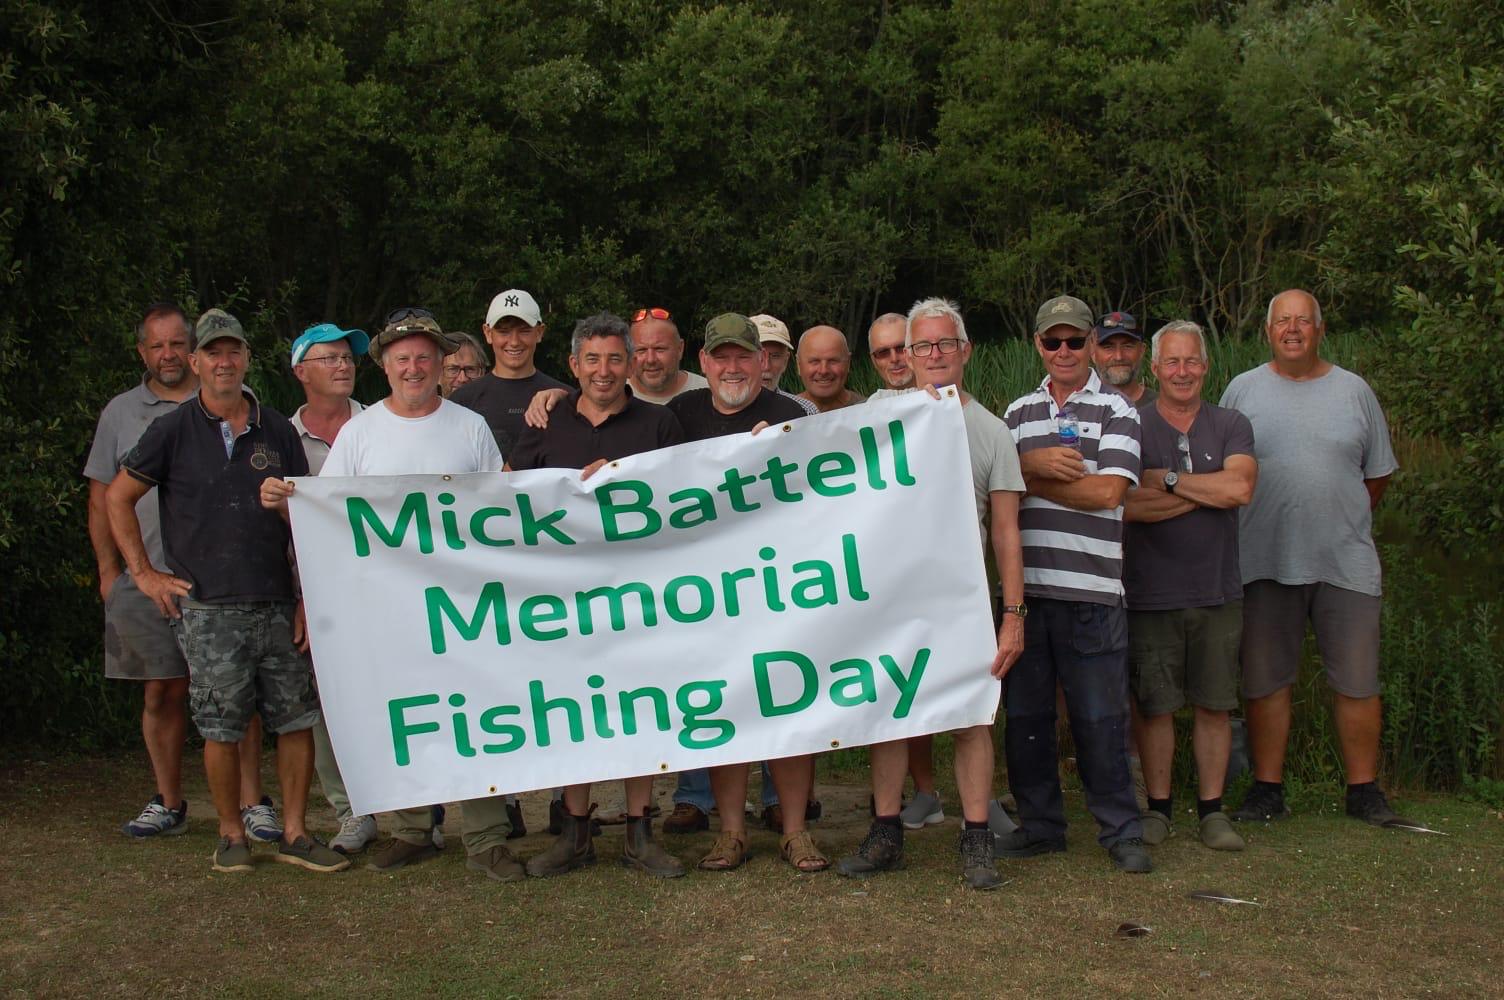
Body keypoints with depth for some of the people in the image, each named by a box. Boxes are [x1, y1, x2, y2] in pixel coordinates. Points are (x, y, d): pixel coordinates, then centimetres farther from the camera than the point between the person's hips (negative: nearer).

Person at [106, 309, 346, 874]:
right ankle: (232, 835, 17)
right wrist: (144, 573, 2)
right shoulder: (174, 431, 2)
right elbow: (118, 497, 8)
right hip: (207, 609, -2)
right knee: (223, 729, 1)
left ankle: (294, 833, 14)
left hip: (277, 605, 3)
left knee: (297, 719, 3)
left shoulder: (277, 431, 9)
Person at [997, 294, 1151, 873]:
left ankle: (1120, 831, 11)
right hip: (1024, 585, 4)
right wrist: (1034, 462, -12)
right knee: (1024, 711, 8)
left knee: (1100, 716, -1)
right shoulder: (1018, 411, 17)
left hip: (1091, 589, -4)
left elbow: (1106, 491, -10)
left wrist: (1026, 480, -4)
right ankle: (1038, 825, 21)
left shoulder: (1116, 412, 3)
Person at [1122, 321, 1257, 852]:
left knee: (1214, 704, 7)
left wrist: (1168, 479, -10)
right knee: (1154, 705, 4)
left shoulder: (1231, 426, 6)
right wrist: (1209, 491, -10)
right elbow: (1126, 503, -15)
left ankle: (1212, 810, 17)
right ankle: (1158, 807, 18)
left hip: (1217, 592, 2)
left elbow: (1240, 488, -12)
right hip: (1151, 593, -2)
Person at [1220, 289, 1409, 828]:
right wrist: (1275, 520, 4)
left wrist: (1341, 522, 10)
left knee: (1357, 682, 1)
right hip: (1265, 561, 0)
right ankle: (1267, 789, 14)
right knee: (1264, 681, 4)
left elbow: (1378, 474, 15)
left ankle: (1364, 791, 13)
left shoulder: (1353, 390, 8)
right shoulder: (1242, 390, 6)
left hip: (1346, 561, 0)